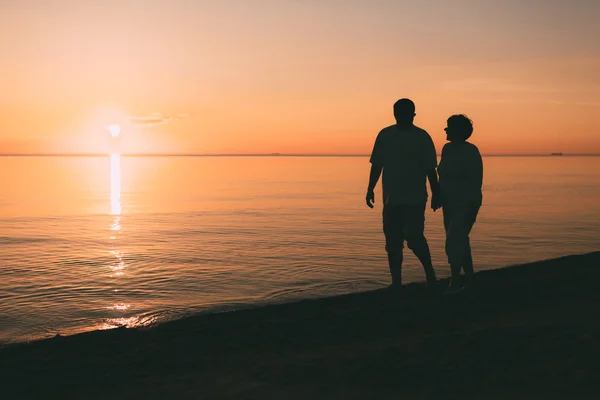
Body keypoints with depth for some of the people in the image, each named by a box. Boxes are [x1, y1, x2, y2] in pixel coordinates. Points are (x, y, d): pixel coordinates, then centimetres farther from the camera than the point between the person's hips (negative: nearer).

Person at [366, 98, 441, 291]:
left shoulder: (422, 137, 0)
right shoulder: (385, 135, 8)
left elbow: (430, 169, 0)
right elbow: (376, 165, 11)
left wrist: (436, 194, -3)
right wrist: (371, 189, 5)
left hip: (415, 199, -3)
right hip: (391, 199, 3)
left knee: (414, 237, -12)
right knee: (392, 242, 5)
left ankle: (429, 271, 12)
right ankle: (396, 282, 15)